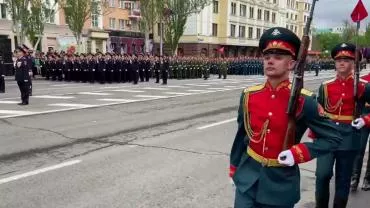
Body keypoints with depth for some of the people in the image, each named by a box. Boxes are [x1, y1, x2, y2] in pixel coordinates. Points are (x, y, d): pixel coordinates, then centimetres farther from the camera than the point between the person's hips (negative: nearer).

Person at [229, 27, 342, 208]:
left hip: (281, 183, -2)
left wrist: (300, 153, -20)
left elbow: (333, 138, -8)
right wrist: (234, 167, 14)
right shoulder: (249, 95, -4)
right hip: (248, 178, 2)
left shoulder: (303, 101, -14)